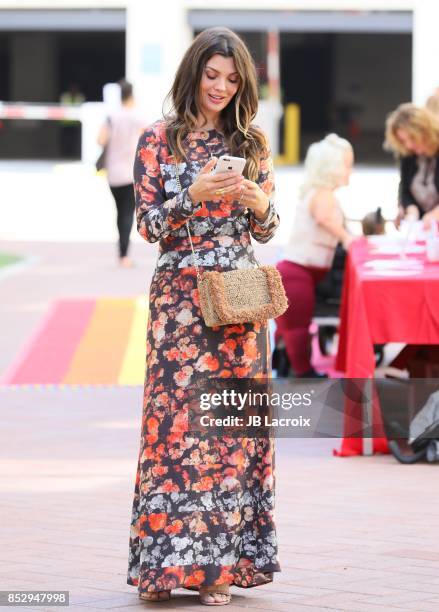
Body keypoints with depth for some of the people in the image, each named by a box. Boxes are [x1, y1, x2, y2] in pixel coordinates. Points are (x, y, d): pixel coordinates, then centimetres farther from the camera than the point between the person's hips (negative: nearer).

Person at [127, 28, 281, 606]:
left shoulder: (251, 142, 11)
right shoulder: (159, 139, 3)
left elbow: (267, 231, 13)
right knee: (178, 418, -7)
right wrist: (194, 195, -17)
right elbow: (148, 224, -2)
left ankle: (220, 562, 3)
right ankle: (168, 560, -2)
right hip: (181, 294, -3)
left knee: (236, 424, -1)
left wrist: (261, 204, -9)